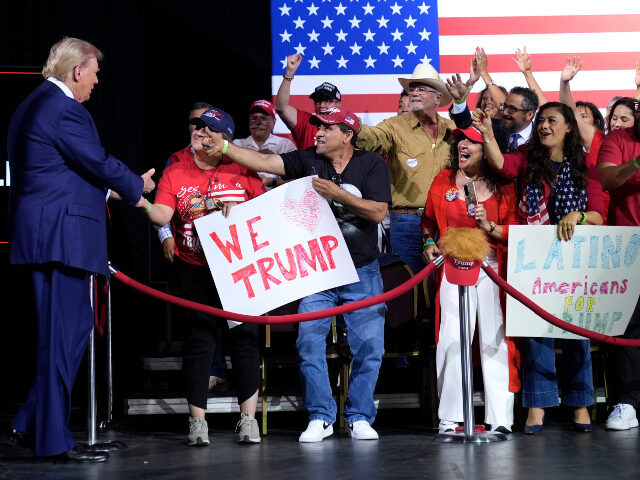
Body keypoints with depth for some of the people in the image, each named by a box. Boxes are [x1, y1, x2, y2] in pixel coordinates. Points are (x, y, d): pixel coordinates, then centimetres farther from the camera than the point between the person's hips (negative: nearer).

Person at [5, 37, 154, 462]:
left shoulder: (35, 105, 19)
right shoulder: (64, 109, -14)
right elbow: (99, 163, -12)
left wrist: (117, 189, 21)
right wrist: (136, 187, 6)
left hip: (42, 232, 10)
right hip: (61, 233, -10)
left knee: (73, 326, 15)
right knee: (64, 333, -5)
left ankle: (29, 426, 17)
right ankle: (54, 440, 0)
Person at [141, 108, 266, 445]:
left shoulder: (242, 170, 4)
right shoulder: (175, 173, 5)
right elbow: (162, 214, -7)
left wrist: (240, 209, -12)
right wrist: (143, 203, -27)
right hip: (193, 271, 0)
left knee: (243, 338, 0)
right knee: (198, 340, 0)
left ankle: (248, 418, 9)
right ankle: (197, 421, 7)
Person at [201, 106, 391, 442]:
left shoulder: (372, 165, -3)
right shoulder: (307, 160, 2)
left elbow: (378, 212, -12)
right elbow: (264, 162, -5)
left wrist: (337, 194, -19)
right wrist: (224, 148, -14)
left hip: (362, 271, -1)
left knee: (368, 347, -2)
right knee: (309, 343, -7)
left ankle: (359, 417, 11)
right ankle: (320, 417, 4)